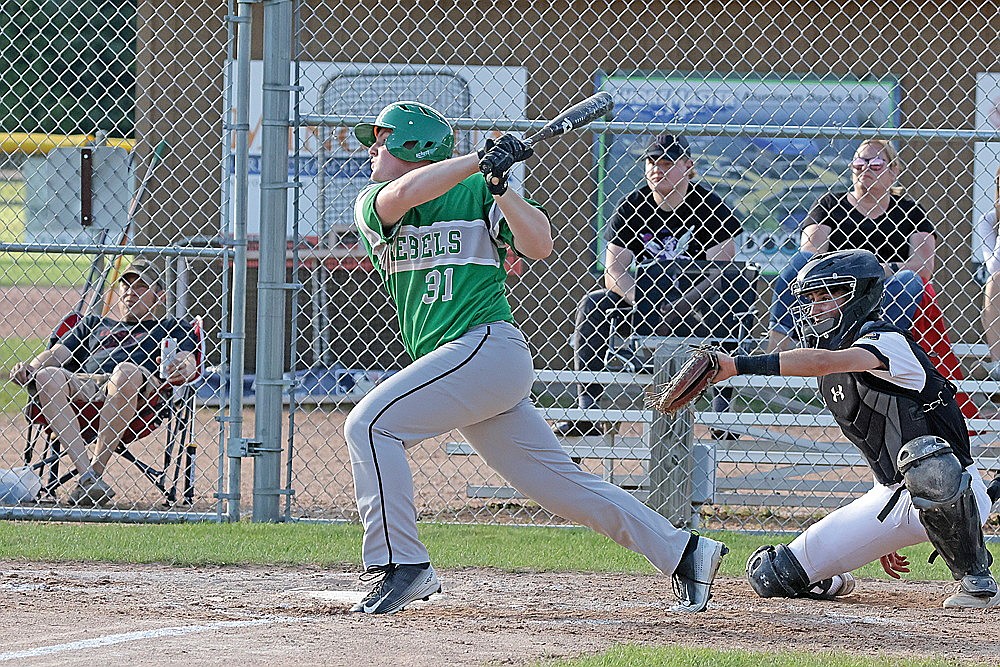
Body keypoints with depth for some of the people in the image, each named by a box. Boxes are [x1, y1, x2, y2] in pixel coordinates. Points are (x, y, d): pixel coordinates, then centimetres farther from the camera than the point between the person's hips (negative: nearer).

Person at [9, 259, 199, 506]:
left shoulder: (171, 328, 29)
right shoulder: (93, 324, 39)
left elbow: (188, 360, 9)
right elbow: (57, 354, 25)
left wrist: (182, 367, -18)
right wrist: (30, 367, 2)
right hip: (84, 384, 3)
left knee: (126, 370, -40)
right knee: (47, 376, -30)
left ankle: (96, 469, -38)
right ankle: (86, 474, -41)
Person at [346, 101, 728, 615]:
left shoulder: (476, 191, 4)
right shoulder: (372, 205, 16)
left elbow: (539, 245, -8)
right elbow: (404, 194, -8)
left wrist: (497, 184, -19)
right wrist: (481, 160, -14)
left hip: (487, 345, -6)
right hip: (452, 366, 6)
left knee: (370, 423, -18)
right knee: (560, 484, 6)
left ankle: (400, 563, -17)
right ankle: (683, 553, 12)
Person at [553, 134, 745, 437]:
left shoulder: (709, 207, -7)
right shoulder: (631, 208, 1)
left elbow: (721, 269, -18)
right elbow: (614, 272, -5)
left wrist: (675, 307, -29)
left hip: (694, 304, -3)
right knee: (592, 304, -19)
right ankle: (586, 410, -27)